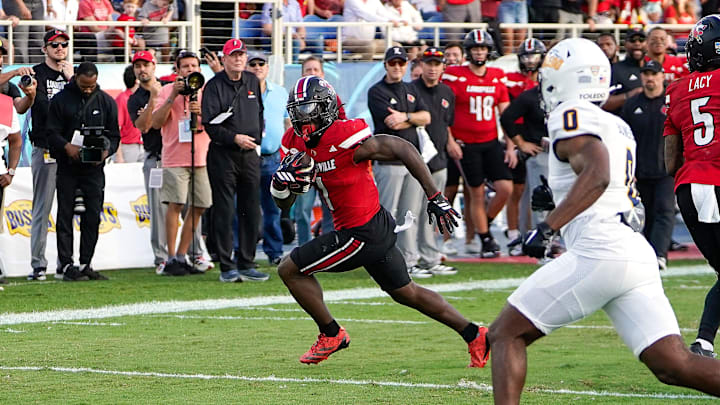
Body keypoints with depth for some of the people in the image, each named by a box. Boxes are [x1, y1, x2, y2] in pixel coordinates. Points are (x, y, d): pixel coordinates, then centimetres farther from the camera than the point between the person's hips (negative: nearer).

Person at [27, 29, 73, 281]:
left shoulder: (74, 74, 16)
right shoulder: (37, 74, 2)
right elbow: (46, 108, -12)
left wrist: (71, 79, -4)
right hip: (45, 149, -4)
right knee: (42, 208, -5)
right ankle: (38, 264, -4)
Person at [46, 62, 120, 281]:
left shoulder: (106, 102, 8)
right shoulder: (60, 100, 1)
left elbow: (114, 135, 8)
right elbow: (52, 132, -2)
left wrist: (106, 150, -13)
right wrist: (66, 146, -21)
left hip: (94, 167, 2)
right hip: (67, 167, -2)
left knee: (93, 217, 1)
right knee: (65, 216, -3)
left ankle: (86, 264, 6)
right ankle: (67, 265, -2)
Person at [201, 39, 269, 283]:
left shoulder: (252, 82, 11)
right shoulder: (215, 86, -6)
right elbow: (210, 125, -12)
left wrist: (256, 138, 10)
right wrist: (235, 138, -21)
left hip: (250, 153, 5)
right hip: (223, 154, -5)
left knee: (251, 211, 6)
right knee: (224, 212, -3)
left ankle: (246, 264, 13)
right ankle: (227, 268, 0)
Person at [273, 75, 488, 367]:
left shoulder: (344, 139, -21)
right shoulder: (297, 144, 5)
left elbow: (403, 150, -20)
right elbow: (283, 203, 10)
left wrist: (435, 198, -20)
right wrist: (282, 181, -14)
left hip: (362, 234, -9)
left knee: (290, 269, -2)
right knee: (406, 293, 20)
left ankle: (331, 334, 13)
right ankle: (473, 334, 25)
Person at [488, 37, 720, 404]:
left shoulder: (572, 117, -2)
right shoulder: (619, 128, 25)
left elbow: (597, 176, -20)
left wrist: (548, 227, -21)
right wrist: (558, 198, 34)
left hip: (599, 252, -8)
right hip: (639, 254, 8)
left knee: (505, 335, 2)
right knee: (675, 367, 0)